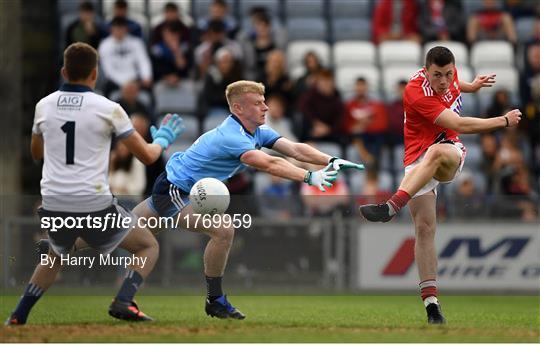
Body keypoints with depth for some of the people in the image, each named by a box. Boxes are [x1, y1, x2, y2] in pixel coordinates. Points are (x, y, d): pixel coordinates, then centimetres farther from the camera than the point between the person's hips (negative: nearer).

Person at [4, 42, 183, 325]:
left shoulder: (44, 106, 6)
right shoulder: (107, 109, -5)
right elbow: (146, 155, 2)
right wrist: (162, 139, 23)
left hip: (53, 205, 4)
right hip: (94, 205, -4)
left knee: (55, 257, 33)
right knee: (148, 247, 15)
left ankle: (18, 315, 21)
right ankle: (123, 302, -8)